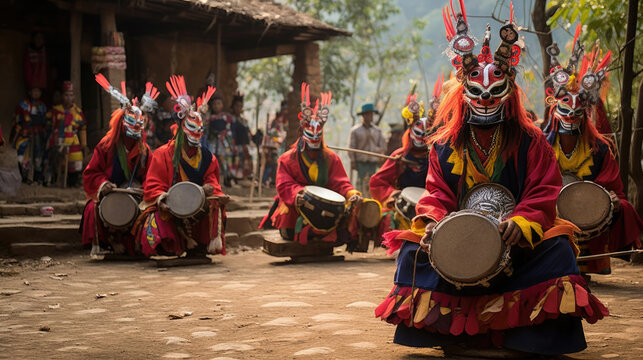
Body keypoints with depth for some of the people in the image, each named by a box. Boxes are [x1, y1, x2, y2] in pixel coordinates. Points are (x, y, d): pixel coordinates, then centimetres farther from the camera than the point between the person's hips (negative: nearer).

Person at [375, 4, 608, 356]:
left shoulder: (530, 142, 2)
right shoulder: (445, 145, 8)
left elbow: (544, 194, -7)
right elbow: (436, 193, 3)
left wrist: (520, 223, -28)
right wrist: (432, 221, -21)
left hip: (518, 238, -2)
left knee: (556, 246, -29)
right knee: (415, 246, -19)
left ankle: (538, 336, -20)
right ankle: (444, 327, -10)